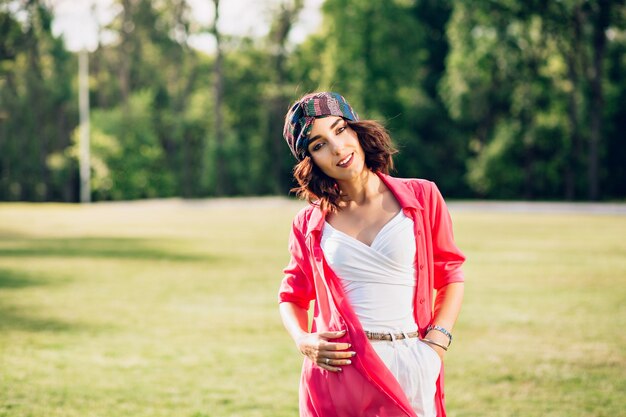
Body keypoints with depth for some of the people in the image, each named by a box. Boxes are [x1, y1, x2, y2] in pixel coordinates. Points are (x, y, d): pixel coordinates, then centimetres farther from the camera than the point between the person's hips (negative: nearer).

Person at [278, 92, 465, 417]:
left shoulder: (421, 197, 3)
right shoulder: (309, 223, 5)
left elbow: (450, 275, 7)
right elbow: (293, 295, 16)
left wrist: (437, 342, -6)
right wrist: (303, 341, -4)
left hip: (411, 369, 0)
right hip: (336, 370, 1)